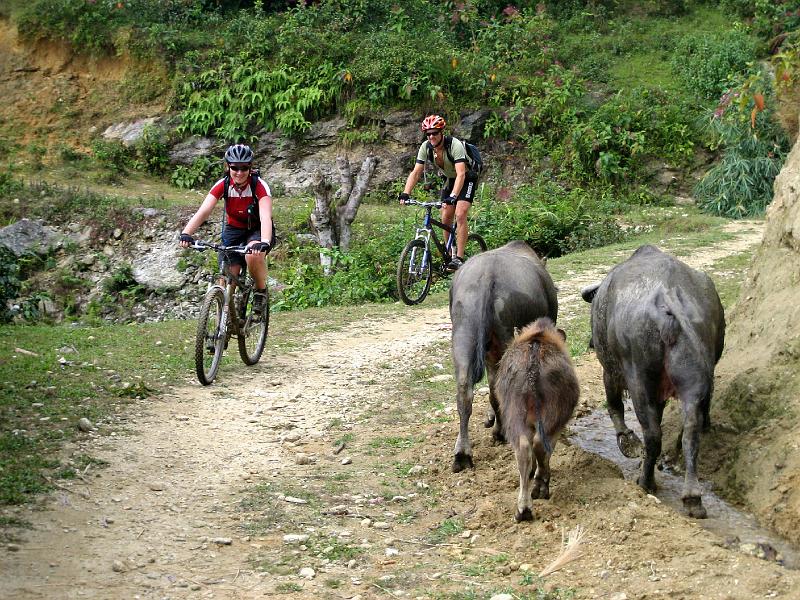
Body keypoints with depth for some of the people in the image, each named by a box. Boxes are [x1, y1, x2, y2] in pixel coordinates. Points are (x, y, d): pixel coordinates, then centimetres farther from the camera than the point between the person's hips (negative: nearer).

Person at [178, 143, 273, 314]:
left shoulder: (259, 186, -24)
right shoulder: (223, 185, -17)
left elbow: (265, 217, -38)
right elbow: (203, 212, -28)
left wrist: (264, 242, -58)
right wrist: (186, 233, -46)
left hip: (256, 231, -3)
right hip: (233, 230, 3)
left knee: (253, 254, -35)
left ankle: (261, 291, -8)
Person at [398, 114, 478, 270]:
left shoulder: (455, 145, -33)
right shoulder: (426, 147, -15)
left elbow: (461, 174, -41)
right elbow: (416, 172, -15)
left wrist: (452, 197, -53)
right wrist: (405, 193, -30)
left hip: (467, 180, -6)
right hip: (450, 180, 6)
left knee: (460, 215, -21)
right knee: (445, 219, 0)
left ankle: (459, 258, -23)